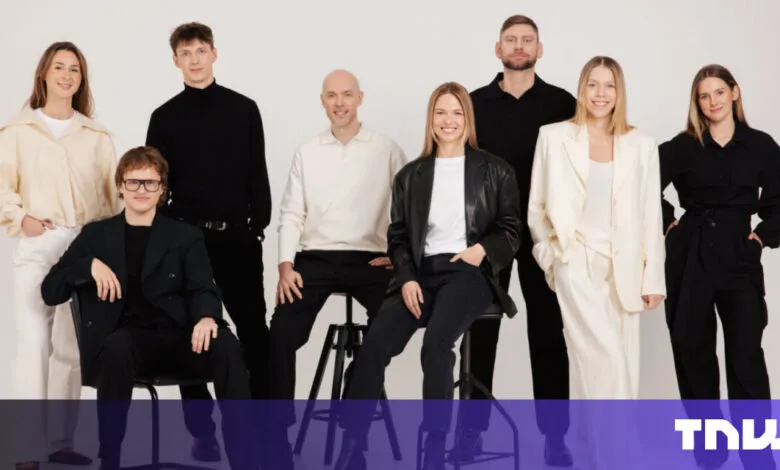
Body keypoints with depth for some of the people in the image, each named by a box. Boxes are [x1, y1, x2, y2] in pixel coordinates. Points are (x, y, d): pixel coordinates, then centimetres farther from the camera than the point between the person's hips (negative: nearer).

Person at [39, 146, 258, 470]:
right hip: (123, 339, 0)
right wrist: (90, 265, -5)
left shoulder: (186, 236, 17)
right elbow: (50, 292, 13)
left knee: (225, 346, -31)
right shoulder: (96, 235, 18)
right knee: (117, 348, -37)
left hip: (175, 337, 1)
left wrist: (207, 317, -22)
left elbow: (202, 289, 2)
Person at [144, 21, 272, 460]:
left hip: (237, 235, 0)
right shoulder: (165, 117, 5)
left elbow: (258, 176, 4)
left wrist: (259, 226, -2)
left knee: (253, 328, 2)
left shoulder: (244, 109, 4)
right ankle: (202, 428, 11)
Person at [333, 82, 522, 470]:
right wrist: (407, 278, -5)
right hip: (421, 271, 3)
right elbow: (398, 236, 14)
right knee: (374, 346, -22)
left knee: (435, 343, -33)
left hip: (467, 271, -3)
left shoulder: (495, 171, 11)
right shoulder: (411, 175, 18)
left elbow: (510, 232, 10)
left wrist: (482, 249, -11)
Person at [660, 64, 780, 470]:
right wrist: (667, 224, 0)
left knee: (746, 355, -6)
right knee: (693, 350, 6)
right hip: (691, 257, 1)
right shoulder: (683, 146, 1)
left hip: (739, 257, 0)